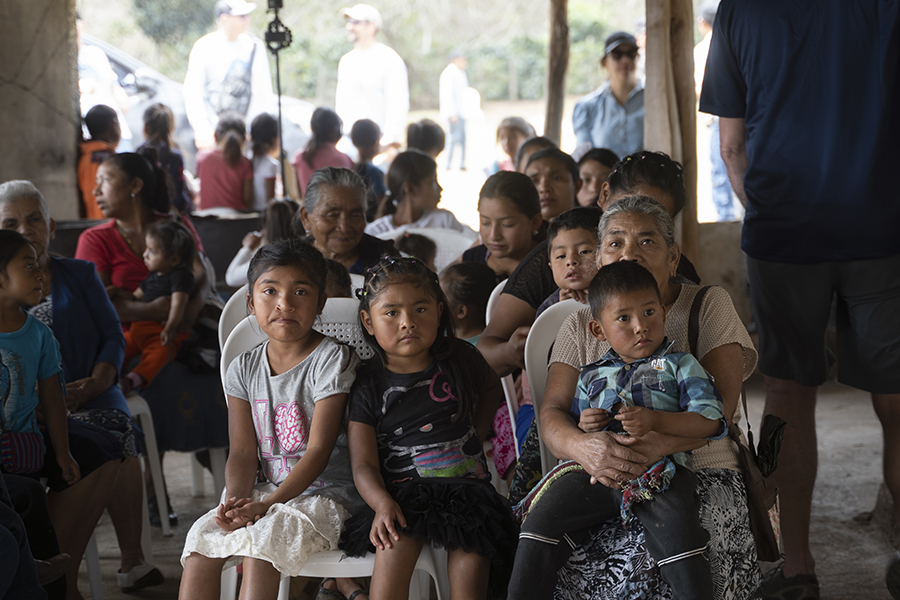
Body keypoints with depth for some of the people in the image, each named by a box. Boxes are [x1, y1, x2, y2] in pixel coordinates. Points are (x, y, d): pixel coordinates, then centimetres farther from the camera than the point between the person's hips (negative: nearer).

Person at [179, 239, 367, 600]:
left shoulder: (332, 359, -10)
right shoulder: (245, 368, 8)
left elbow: (319, 450, -15)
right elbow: (243, 451, 3)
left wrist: (268, 504, -24)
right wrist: (237, 500, -18)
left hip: (323, 492, -6)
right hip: (264, 489, 6)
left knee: (260, 543, -30)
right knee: (201, 539, -16)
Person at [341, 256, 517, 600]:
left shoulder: (460, 360, 9)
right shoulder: (368, 385, 2)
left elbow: (491, 389, 33)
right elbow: (363, 462, -5)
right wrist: (382, 504, -25)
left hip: (466, 484, 2)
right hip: (402, 494, -2)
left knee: (471, 560, -26)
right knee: (394, 547, -33)